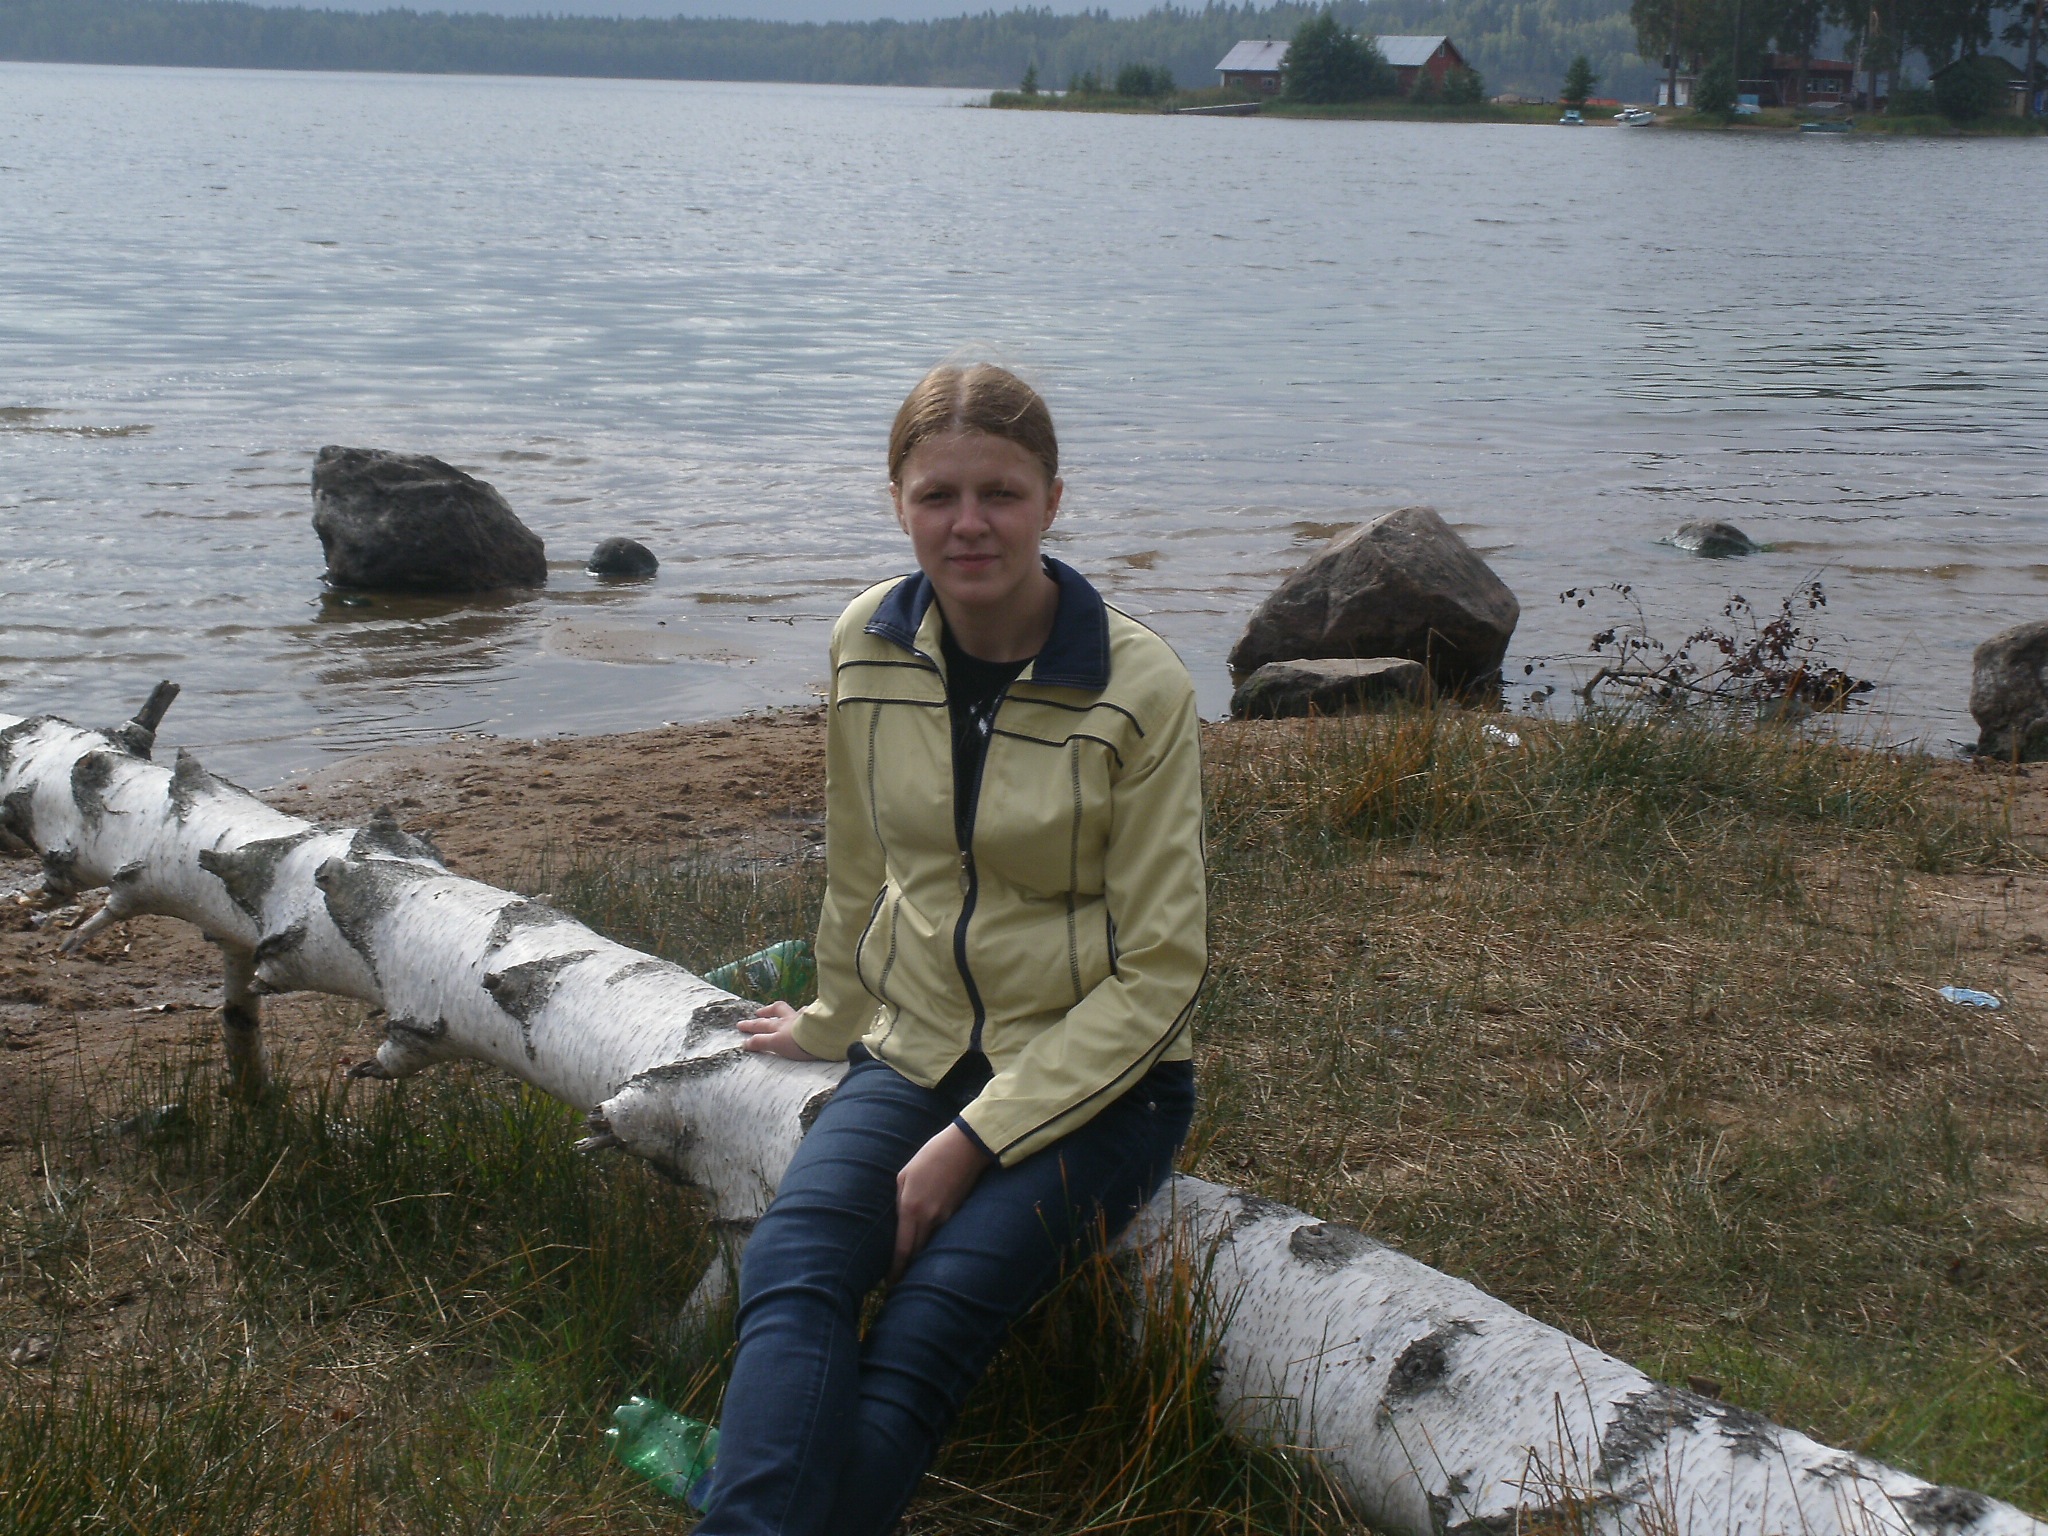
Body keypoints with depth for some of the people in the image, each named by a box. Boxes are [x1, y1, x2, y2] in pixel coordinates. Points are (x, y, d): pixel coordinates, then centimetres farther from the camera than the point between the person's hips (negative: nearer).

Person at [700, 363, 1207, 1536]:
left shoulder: (1141, 688, -13)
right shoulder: (869, 646, 1)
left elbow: (1160, 967, -11)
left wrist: (979, 1138, -16)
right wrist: (836, 1019, 29)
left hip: (1095, 1082, -3)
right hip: (917, 1054, 3)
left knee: (933, 1320, -29)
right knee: (791, 1274, -27)